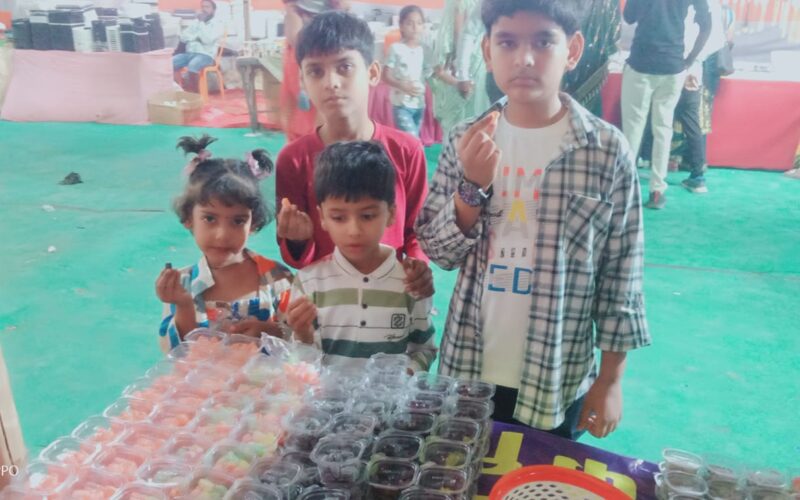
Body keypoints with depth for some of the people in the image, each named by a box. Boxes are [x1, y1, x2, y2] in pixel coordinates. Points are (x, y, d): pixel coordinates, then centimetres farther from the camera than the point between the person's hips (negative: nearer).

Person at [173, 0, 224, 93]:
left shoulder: (217, 25, 1)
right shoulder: (195, 22, 19)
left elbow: (207, 39, -15)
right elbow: (183, 37, 11)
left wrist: (201, 23, -9)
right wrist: (197, 37, -5)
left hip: (205, 55, -6)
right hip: (189, 53, 6)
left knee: (192, 66, -38)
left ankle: (194, 92, -25)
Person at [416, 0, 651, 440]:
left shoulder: (608, 151, -12)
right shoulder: (466, 141, -6)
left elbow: (621, 275, -5)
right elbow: (438, 253, -3)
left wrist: (611, 380, -2)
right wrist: (472, 188, -20)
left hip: (559, 379, -2)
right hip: (468, 368, 2)